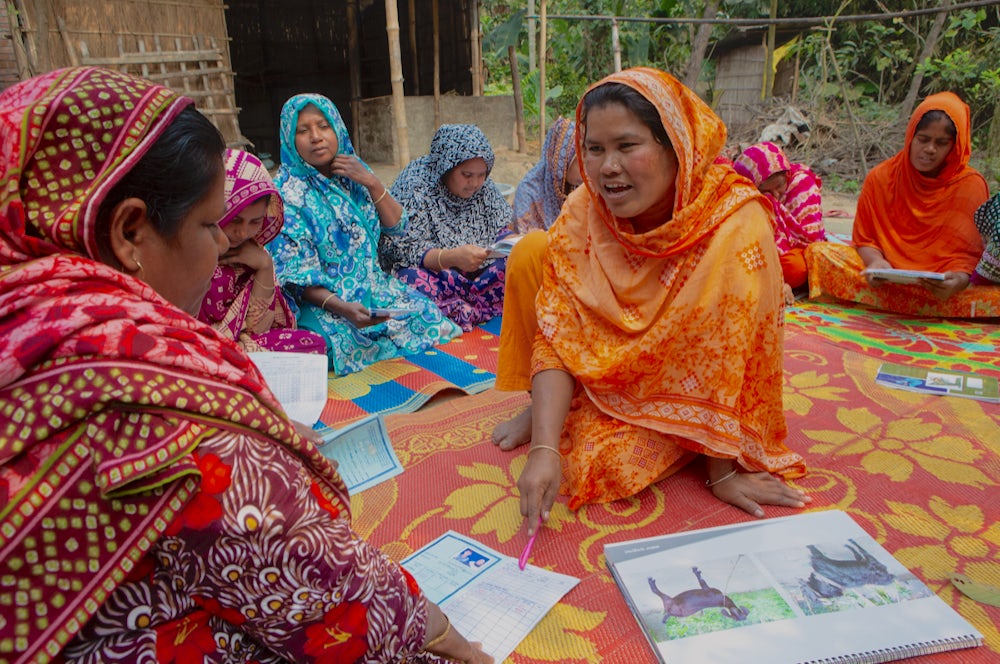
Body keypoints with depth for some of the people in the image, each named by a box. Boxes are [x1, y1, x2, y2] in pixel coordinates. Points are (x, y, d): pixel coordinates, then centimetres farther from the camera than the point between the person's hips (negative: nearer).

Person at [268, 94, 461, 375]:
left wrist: (371, 182, -8)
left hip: (375, 287, 5)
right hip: (321, 303, -4)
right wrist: (341, 307, -28)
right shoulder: (287, 192, -8)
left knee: (430, 318, -18)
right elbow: (297, 274, -12)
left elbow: (397, 226, 8)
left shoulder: (354, 174, 9)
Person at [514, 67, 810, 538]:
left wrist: (721, 470, -19)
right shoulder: (582, 213, -19)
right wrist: (544, 449, -33)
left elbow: (726, 358, -26)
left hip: (686, 391, -3)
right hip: (606, 372, 3)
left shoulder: (735, 223, -29)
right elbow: (556, 337, -22)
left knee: (612, 460, -27)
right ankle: (545, 410, 2)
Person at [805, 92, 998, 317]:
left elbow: (972, 253, -4)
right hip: (885, 276, 1)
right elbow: (865, 240, 5)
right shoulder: (881, 177, 3)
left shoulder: (971, 186, 0)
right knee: (818, 253, -24)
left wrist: (959, 279, -28)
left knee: (993, 298, -33)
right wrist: (876, 262, -20)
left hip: (943, 286, 0)